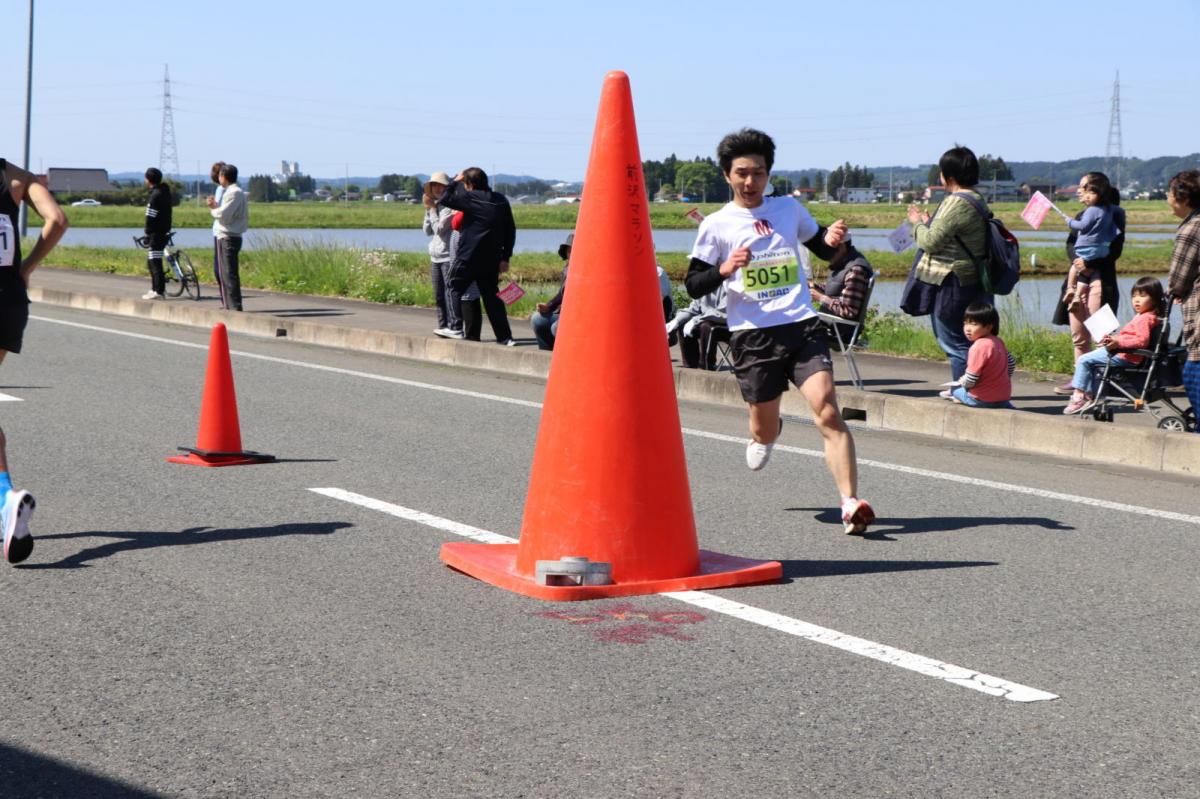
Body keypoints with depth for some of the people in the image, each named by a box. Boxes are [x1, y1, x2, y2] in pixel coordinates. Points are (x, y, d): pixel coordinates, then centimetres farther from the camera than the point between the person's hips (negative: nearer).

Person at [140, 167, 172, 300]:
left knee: (155, 262, -7)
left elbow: (151, 217, -18)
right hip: (163, 232, 10)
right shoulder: (165, 191, 13)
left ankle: (159, 291, -9)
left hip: (156, 233, -10)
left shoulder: (156, 195, -17)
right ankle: (155, 288, 22)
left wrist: (148, 234, -13)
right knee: (152, 261, 18)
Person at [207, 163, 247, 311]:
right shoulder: (231, 191, 18)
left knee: (229, 274, -11)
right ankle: (229, 305, 21)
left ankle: (235, 307, -11)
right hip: (225, 237, 10)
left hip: (228, 238, -10)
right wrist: (216, 205, 6)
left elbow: (223, 214, -22)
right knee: (224, 273, 15)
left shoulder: (234, 193, -14)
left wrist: (213, 210, -3)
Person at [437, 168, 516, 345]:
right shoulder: (501, 200, 7)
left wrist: (456, 181, 10)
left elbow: (445, 199, -3)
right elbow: (511, 230, 10)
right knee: (491, 296, 10)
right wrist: (505, 257, 12)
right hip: (492, 259, 6)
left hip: (469, 257, -6)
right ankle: (505, 337, 5)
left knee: (454, 289, 11)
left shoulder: (470, 198, -12)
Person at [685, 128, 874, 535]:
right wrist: (724, 270, -17)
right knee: (765, 430, 11)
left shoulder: (789, 208, 10)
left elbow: (822, 248, 24)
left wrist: (833, 240, 0)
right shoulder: (716, 225, 3)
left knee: (828, 412, -17)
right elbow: (693, 286, 2)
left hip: (802, 325, 1)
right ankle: (763, 434, 50)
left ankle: (850, 503, -21)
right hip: (752, 334, -1)